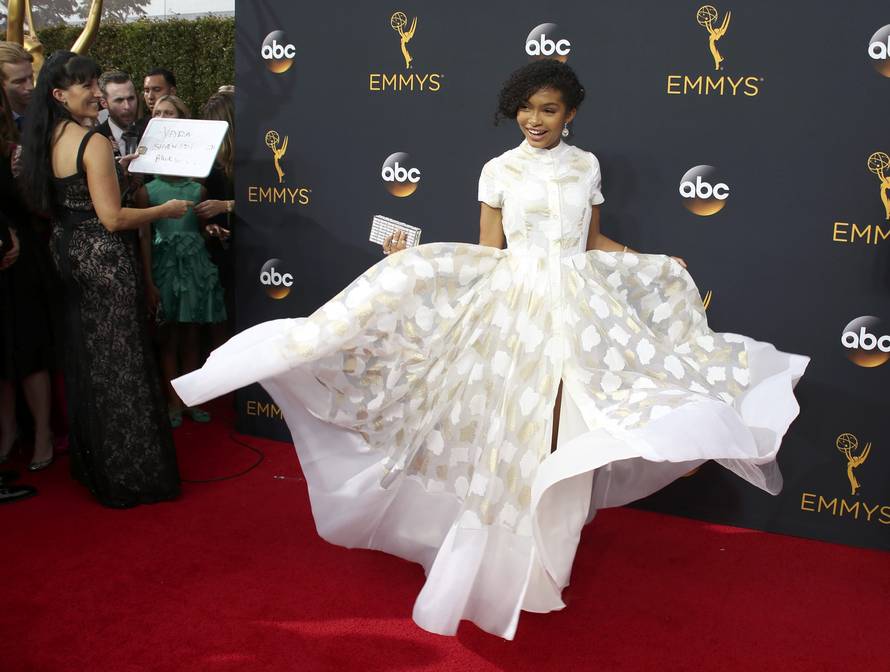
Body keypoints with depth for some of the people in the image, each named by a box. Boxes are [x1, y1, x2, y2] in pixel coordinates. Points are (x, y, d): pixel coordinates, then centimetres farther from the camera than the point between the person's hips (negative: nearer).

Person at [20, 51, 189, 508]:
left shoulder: (46, 140, 7)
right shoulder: (94, 143, -18)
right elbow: (113, 219, -21)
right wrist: (166, 210, -8)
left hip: (69, 254, 9)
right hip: (105, 259, -9)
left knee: (85, 361, 18)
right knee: (120, 364, 0)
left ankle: (91, 464, 32)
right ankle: (131, 474, 9)